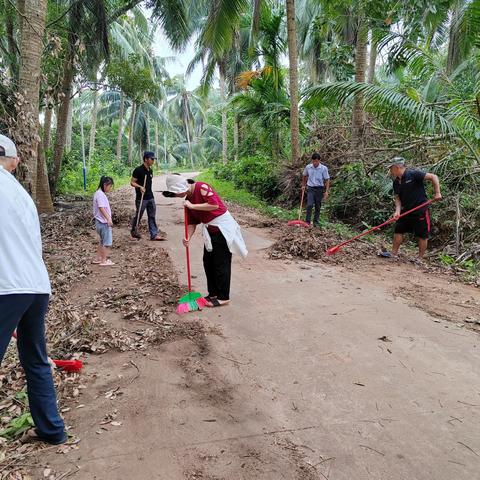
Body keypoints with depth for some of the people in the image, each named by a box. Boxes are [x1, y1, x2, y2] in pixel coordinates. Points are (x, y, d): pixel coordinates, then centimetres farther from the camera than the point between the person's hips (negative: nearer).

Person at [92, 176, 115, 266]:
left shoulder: (100, 193, 14)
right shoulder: (100, 194, -17)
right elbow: (101, 208, -25)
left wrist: (108, 219, 21)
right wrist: (108, 219, -29)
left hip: (102, 222, 10)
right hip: (103, 222, -10)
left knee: (103, 241, 19)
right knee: (107, 242, -2)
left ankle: (97, 258, 26)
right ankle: (104, 261, 5)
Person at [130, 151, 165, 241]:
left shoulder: (150, 171, 11)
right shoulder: (138, 170, -12)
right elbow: (132, 182, -10)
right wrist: (140, 187, -26)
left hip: (150, 197, 7)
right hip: (141, 198, -7)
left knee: (152, 216, 5)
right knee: (138, 216, 4)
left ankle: (154, 235, 8)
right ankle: (134, 233, 22)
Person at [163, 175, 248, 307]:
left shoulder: (201, 187, -17)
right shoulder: (188, 199, 7)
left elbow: (214, 204, -28)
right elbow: (192, 222, 8)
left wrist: (192, 206, -23)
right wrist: (188, 238, -8)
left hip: (222, 228, -9)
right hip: (210, 230, 9)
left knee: (221, 263, -2)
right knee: (208, 262, 13)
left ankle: (223, 297, 8)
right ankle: (213, 293, 26)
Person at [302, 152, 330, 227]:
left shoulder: (324, 168, -8)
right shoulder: (308, 167, -1)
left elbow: (327, 180, -5)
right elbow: (304, 176, 18)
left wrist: (327, 191, -10)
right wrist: (303, 185, 23)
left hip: (319, 189, 0)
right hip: (310, 188, 1)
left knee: (318, 206, 7)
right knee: (309, 205, -13)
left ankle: (316, 221, 19)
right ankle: (307, 221, -6)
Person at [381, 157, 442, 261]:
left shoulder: (413, 174, -16)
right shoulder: (396, 182, 6)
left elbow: (433, 177, -14)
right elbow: (397, 198, 5)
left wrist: (437, 193, -19)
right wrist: (398, 211, -10)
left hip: (420, 210, -7)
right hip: (406, 210, 7)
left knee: (422, 235, 3)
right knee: (398, 231, 10)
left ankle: (420, 258, 13)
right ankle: (394, 253, 21)